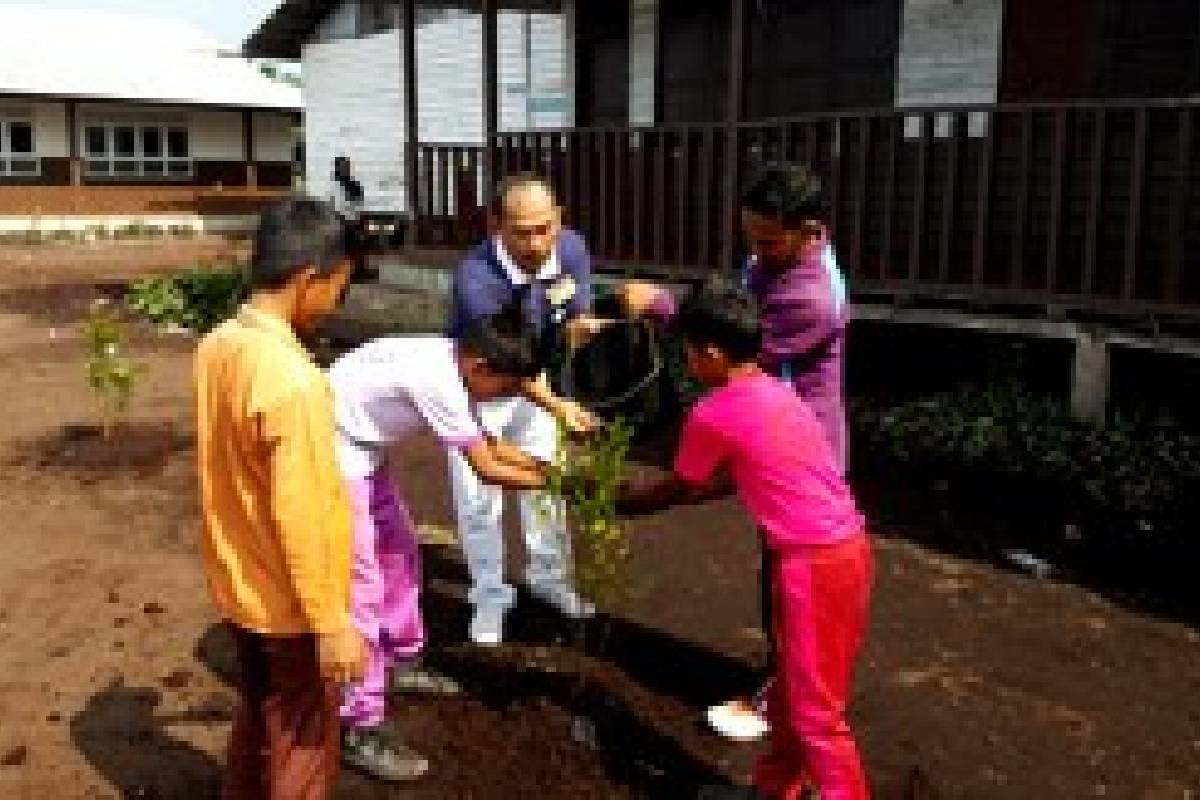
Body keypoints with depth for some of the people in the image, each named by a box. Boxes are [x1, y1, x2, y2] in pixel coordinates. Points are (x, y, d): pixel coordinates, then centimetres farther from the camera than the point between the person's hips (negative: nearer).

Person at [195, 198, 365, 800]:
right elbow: (300, 516, -26)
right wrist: (331, 622, -18)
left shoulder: (216, 348, -2)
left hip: (239, 586, 8)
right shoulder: (291, 378, -29)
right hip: (290, 603, -8)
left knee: (257, 719, 27)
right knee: (302, 747, 12)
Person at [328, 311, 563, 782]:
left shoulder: (445, 360, -1)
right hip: (333, 459, -10)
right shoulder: (437, 379, -29)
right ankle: (359, 728, 3)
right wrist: (554, 481, -11)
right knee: (360, 586, -7)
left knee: (399, 550, 23)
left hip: (361, 454, 10)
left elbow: (484, 442, 8)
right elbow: (487, 470, -23)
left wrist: (545, 466, -1)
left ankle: (399, 653, 44)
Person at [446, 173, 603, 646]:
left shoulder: (571, 249, -23)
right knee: (479, 499, 1)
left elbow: (576, 327, -12)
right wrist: (558, 407, -50)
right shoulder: (475, 279, -38)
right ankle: (489, 597, 21)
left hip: (535, 382, 4)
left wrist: (580, 324, -37)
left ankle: (548, 575, 36)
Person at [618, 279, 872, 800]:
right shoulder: (773, 392, 12)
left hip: (814, 563, -9)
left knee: (814, 708, 4)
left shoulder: (713, 414, -13)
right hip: (843, 547, 9)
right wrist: (645, 496, 25)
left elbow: (677, 488, 3)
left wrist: (618, 501, 20)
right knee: (791, 688, 23)